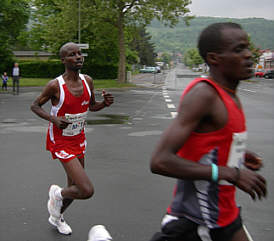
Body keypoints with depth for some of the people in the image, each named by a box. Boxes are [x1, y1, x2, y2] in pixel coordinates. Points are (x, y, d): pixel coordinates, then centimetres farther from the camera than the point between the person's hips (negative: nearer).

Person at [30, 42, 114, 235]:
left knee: (75, 188, 20)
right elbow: (35, 106, -7)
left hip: (79, 140, 7)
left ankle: (56, 217, 48)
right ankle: (57, 194, 15)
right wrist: (53, 119, -25)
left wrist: (105, 103, -10)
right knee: (87, 191, -17)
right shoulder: (55, 85, -20)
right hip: (60, 142, -7)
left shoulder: (88, 81, -3)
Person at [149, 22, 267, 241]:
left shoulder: (228, 95, 8)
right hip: (198, 221, -8)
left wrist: (237, 155, 7)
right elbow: (160, 161, -28)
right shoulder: (203, 94, -20)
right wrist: (231, 174, -25)